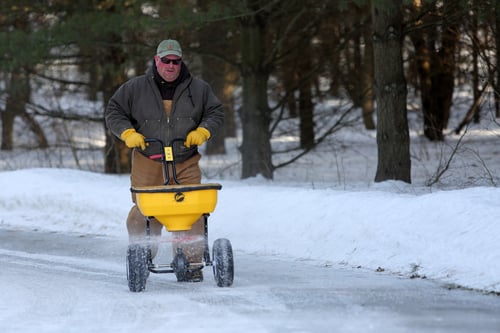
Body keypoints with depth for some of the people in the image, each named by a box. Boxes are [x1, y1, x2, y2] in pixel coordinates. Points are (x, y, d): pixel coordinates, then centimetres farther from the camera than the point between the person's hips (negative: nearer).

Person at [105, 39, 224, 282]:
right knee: (144, 213, -3)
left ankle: (192, 263, -2)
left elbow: (216, 113, 15)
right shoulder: (136, 88, 3)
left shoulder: (198, 89, 7)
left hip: (186, 164, 1)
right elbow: (113, 112, 9)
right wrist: (128, 133, -7)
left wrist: (203, 131, -4)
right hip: (147, 163, -1)